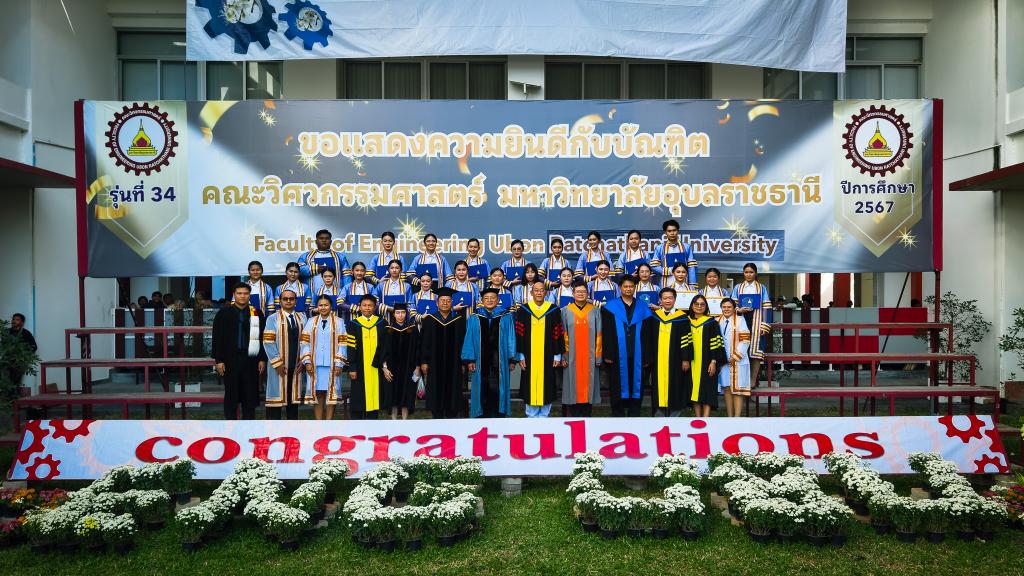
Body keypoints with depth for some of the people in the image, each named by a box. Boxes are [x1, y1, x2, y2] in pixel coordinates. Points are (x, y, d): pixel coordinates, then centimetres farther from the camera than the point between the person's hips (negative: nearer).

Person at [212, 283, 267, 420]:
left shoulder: (257, 313, 4)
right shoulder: (224, 313, 1)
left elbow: (262, 338, 4)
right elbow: (217, 338, 0)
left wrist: (262, 359, 0)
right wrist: (218, 360, -5)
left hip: (251, 360, 1)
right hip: (230, 360, -1)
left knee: (249, 395, 6)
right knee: (231, 395, 6)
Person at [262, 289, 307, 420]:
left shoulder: (302, 318, 10)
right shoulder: (273, 318, -1)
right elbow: (268, 342, -7)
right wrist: (277, 363, -13)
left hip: (297, 365, 3)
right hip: (280, 365, -3)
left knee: (294, 397, 9)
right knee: (277, 397, -2)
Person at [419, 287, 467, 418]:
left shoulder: (459, 320, 5)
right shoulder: (429, 320, 5)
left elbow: (463, 342, 4)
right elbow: (424, 342, 3)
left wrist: (463, 363, -2)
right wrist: (423, 362, -3)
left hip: (454, 365, 0)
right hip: (435, 365, 0)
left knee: (452, 392, 2)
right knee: (436, 394, 3)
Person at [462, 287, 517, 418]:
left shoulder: (506, 316, 5)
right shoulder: (474, 318, 7)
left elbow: (511, 339, 3)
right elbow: (469, 339, 4)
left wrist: (512, 359, -2)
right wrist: (469, 359, -4)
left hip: (499, 360, -1)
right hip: (481, 360, 1)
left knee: (497, 389, -1)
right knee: (482, 390, 4)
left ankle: (499, 415, 7)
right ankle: (482, 415, 13)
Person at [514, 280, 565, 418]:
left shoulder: (553, 310, 1)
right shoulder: (523, 310, 1)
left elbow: (558, 335, 2)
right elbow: (518, 334, 2)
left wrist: (557, 356, -1)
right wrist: (521, 356, -3)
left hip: (547, 357, 0)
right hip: (529, 357, 0)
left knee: (546, 388, 4)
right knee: (530, 387, 4)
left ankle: (544, 416, 15)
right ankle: (531, 417, 15)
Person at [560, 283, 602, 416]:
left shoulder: (595, 311, 6)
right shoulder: (565, 311, 4)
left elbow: (598, 336, 5)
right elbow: (562, 336, 2)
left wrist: (598, 357, -2)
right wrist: (563, 356, -6)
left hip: (589, 358, 1)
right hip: (572, 358, -1)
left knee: (588, 387, 3)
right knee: (573, 388, 2)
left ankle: (586, 415, 11)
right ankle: (574, 419, 9)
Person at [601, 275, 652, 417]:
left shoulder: (642, 309, 10)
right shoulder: (610, 307, 4)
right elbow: (605, 333, -1)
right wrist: (607, 354, -9)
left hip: (637, 357, 2)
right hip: (617, 356, -2)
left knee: (636, 386, 5)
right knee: (618, 388, 3)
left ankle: (634, 414, 14)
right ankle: (618, 414, 11)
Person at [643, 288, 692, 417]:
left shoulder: (682, 317, 0)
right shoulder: (654, 317, 7)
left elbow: (686, 340, -2)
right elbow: (648, 339, 8)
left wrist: (686, 359, -7)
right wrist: (647, 358, 4)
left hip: (675, 360, -2)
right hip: (658, 361, 2)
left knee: (674, 388, 2)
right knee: (659, 387, 4)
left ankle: (674, 416, 9)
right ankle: (659, 416, 10)